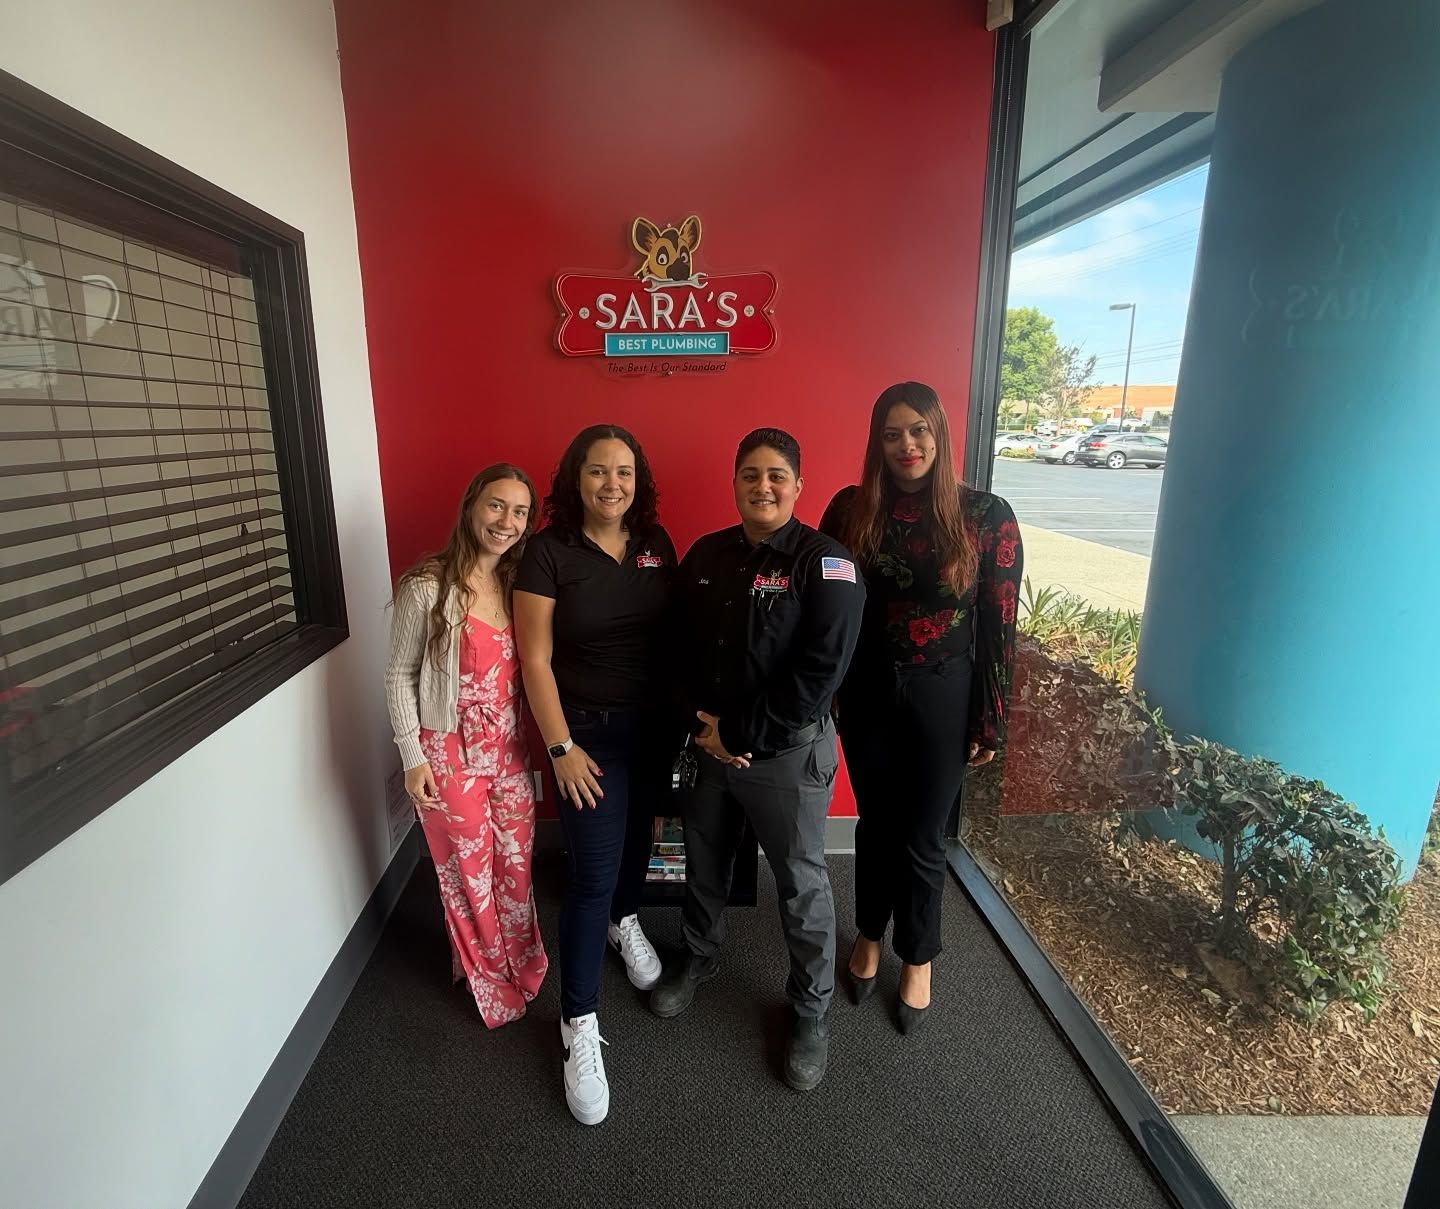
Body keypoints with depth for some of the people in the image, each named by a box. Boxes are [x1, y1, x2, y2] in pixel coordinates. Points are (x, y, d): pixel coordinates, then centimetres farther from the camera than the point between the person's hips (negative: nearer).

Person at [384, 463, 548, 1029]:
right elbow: (400, 676, -8)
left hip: (508, 748, 5)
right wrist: (412, 757, -9)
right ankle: (489, 978, 37)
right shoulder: (428, 585, -15)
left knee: (516, 862, 17)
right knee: (469, 872, 13)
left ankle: (522, 963, 42)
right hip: (451, 753, -4)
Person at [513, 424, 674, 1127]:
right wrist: (561, 748, -13)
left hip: (653, 723, 5)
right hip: (590, 729, -4)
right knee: (593, 875, -2)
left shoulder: (655, 542, -1)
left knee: (638, 832, 23)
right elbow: (536, 660, -12)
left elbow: (674, 631, 7)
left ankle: (624, 922, 52)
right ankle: (580, 1026, 16)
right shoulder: (549, 553, -13)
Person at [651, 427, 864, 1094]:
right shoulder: (705, 555, 3)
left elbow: (819, 671, -19)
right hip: (707, 741, 5)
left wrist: (743, 734, -16)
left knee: (801, 884, 10)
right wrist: (706, 724, -7)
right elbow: (682, 646, 6)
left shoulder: (825, 562, -13)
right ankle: (699, 957, 51)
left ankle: (812, 1010, 34)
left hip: (788, 750, -5)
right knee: (702, 863, 22)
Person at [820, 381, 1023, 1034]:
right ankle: (869, 937, 44)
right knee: (876, 824, 19)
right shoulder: (850, 508, -5)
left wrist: (990, 721, -4)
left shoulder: (986, 515, -10)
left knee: (922, 837, 13)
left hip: (942, 697, -1)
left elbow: (999, 626, -7)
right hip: (866, 692, 2)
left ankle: (917, 960, 39)